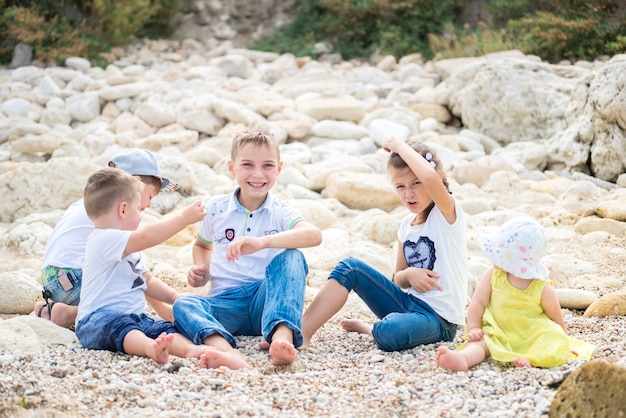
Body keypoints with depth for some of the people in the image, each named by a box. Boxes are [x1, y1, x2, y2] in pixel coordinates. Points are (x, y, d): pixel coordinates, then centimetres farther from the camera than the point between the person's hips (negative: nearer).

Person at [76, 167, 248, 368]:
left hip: (135, 317, 8)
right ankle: (150, 347, -71)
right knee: (121, 326, -40)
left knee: (166, 329, -20)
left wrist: (175, 297, 18)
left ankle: (193, 349, -52)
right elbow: (145, 237, -26)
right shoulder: (104, 239, -11)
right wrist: (183, 218, -20)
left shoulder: (126, 248, 26)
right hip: (98, 319, -8)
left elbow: (146, 280, 33)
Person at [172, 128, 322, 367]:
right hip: (226, 303, 2)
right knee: (184, 305, -28)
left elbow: (314, 235, -26)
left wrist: (262, 242, -40)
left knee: (291, 257, -27)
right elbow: (202, 245, 30)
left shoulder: (281, 213, -1)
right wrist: (202, 271, 6)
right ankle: (226, 351, -62)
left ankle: (282, 336, -50)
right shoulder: (216, 209, 7)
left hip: (266, 302, -2)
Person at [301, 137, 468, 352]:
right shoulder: (406, 225, 10)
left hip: (438, 318, -7)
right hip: (409, 303, 7)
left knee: (390, 332, -38)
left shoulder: (447, 213, -11)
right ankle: (301, 332, -11)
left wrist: (401, 146, -18)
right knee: (350, 267, -6)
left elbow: (430, 177, -35)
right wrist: (408, 275, -9)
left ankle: (367, 328, -4)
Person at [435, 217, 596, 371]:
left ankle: (529, 359, -54)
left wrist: (562, 340, 3)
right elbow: (478, 303, -2)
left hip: (532, 339, -1)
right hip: (498, 335, 1)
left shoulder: (543, 290, -10)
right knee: (481, 341, -28)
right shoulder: (492, 275, -4)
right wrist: (474, 328, -12)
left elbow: (557, 320, 2)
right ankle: (463, 358, -57)